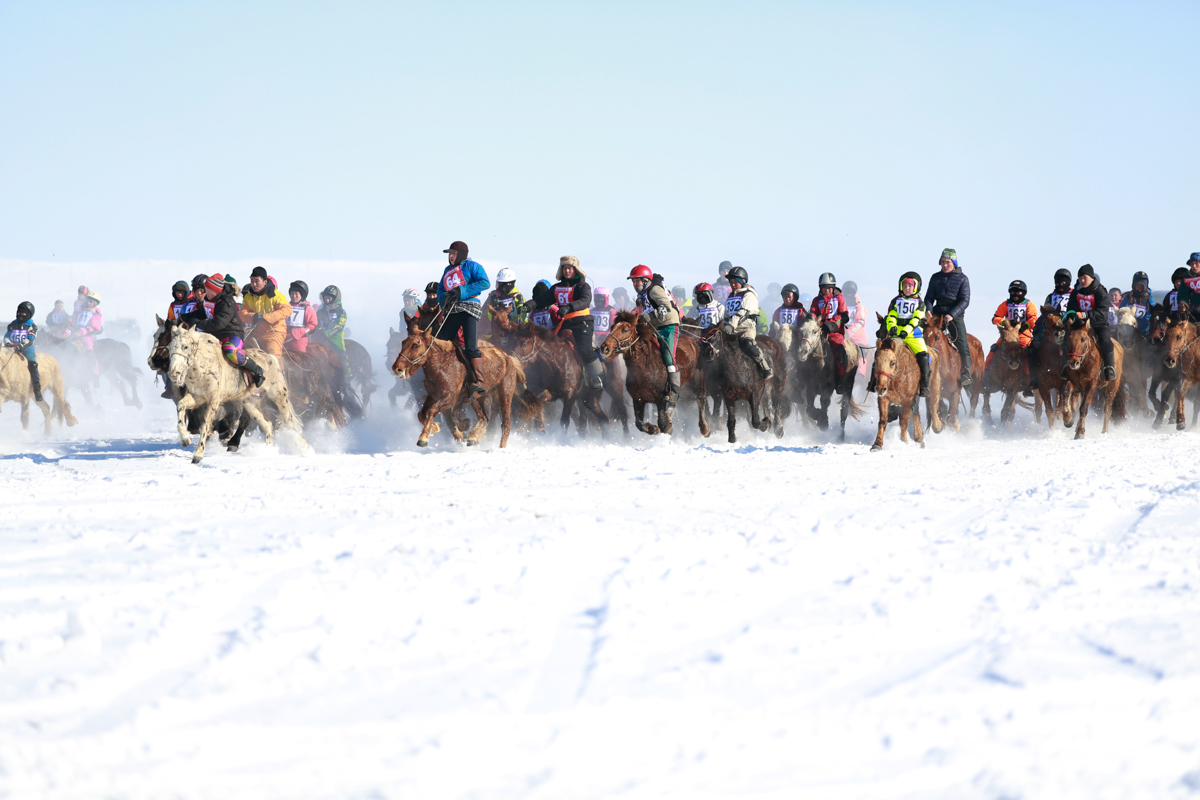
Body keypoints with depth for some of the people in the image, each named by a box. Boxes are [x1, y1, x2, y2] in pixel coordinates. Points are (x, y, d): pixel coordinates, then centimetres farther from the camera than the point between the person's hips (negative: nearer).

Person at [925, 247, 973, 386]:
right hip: (937, 313, 3)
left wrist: (952, 315, -19)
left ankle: (966, 374, -11)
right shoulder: (935, 278, 11)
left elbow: (965, 301, -6)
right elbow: (929, 298, 12)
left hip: (955, 314, -3)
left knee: (962, 344, -13)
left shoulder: (962, 279, 2)